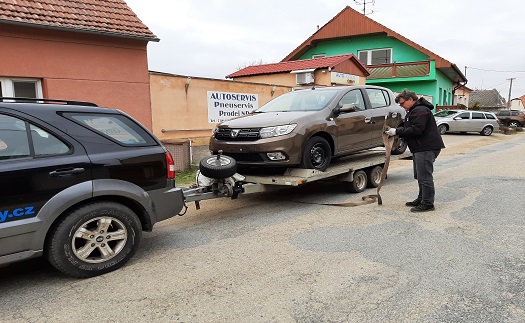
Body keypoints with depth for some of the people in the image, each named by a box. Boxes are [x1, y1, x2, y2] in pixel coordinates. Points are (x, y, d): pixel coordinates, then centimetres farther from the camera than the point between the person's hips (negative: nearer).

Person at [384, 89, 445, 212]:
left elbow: (416, 129, -25)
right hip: (420, 148, 11)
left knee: (425, 176, -8)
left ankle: (427, 203, -3)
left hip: (427, 148, -11)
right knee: (420, 176, 16)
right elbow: (408, 129, 19)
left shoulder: (421, 111, -15)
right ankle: (421, 200, 26)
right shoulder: (412, 111, 21)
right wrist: (396, 131, 2)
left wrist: (397, 131, -20)